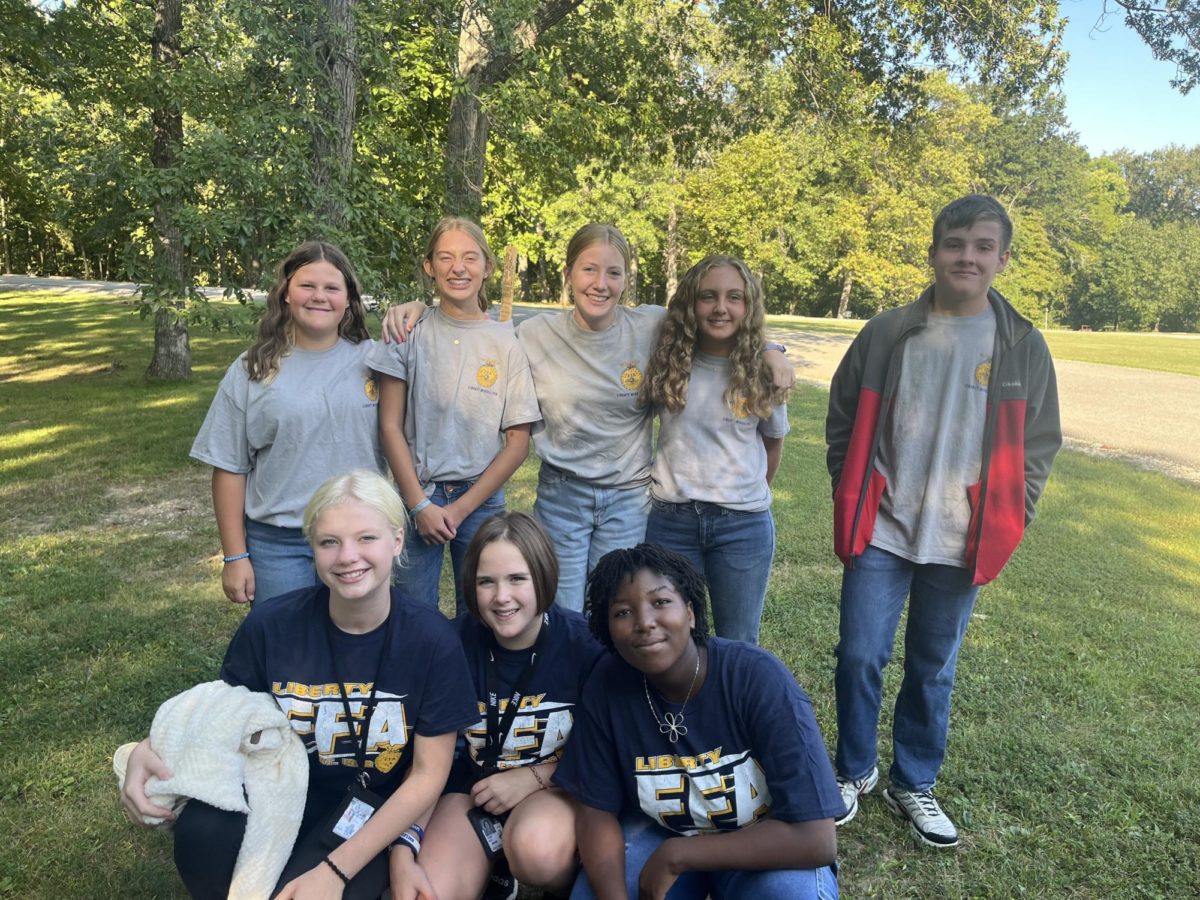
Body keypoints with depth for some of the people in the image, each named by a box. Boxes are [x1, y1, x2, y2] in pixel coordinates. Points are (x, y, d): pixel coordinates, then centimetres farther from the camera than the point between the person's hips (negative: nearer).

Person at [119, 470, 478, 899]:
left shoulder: (432, 639, -17)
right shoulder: (272, 623, -13)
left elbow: (428, 774, -11)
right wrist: (149, 750, -17)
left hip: (375, 809, -1)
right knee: (201, 832, -29)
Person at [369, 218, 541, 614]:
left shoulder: (507, 343, -2)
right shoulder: (409, 331, -2)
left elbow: (518, 443, -2)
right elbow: (390, 426, -2)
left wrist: (461, 508, -6)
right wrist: (420, 504, -7)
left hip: (480, 498, 1)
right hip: (416, 495, 0)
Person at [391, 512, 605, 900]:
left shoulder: (582, 643, -17)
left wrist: (533, 777, -16)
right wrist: (402, 855, -17)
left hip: (557, 786, -2)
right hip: (473, 784, 2)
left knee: (536, 849, -35)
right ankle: (495, 867, 9)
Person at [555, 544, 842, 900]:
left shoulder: (760, 680, -28)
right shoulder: (607, 684, -17)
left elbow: (816, 839, -28)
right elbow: (597, 811, -7)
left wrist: (677, 856, -25)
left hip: (763, 847, -3)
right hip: (662, 833, 3)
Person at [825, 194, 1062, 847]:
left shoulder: (1023, 347, 1)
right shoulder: (887, 334, -1)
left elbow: (1039, 445, 7)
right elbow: (843, 421, 6)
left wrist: (1007, 520, -1)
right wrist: (851, 498, 2)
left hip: (963, 544, 1)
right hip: (880, 532, 0)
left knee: (933, 669, 13)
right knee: (860, 657, 2)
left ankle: (914, 783, 34)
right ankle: (854, 770, 27)